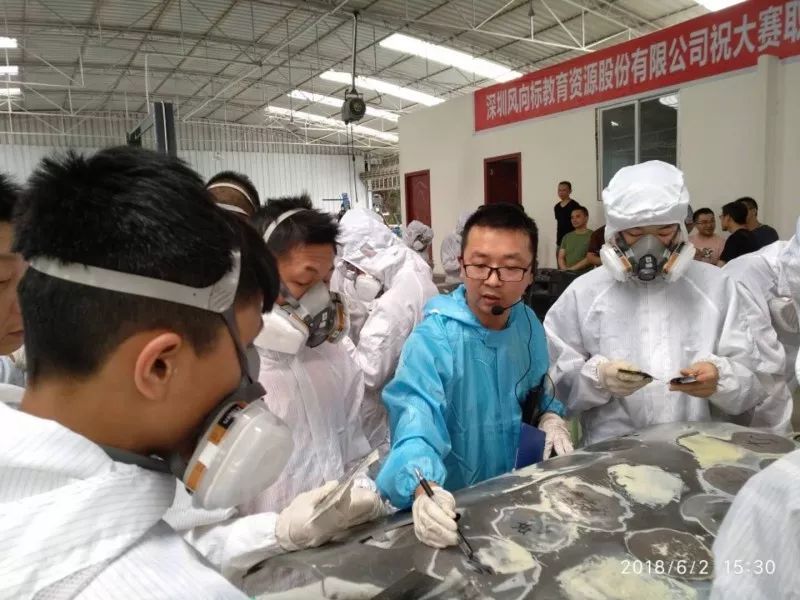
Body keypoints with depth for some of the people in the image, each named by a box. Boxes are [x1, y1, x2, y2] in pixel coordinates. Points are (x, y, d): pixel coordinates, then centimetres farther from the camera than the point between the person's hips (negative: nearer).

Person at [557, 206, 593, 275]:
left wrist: (572, 268, -14)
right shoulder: (567, 237, 18)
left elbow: (590, 258, -7)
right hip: (567, 273, 4)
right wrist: (565, 269, -7)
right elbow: (561, 257, 12)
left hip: (584, 273, -3)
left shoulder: (592, 236, 2)